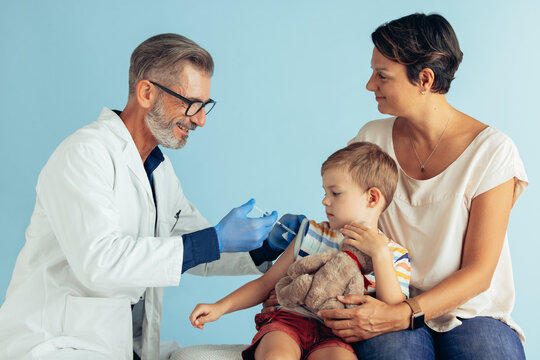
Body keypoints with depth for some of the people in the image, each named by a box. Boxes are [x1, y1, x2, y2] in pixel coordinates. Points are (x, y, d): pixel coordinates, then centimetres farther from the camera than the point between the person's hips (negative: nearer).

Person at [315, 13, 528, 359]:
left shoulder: (492, 151, -8)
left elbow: (478, 272, -10)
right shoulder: (372, 138, 4)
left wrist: (403, 315, -23)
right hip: (388, 306, 1)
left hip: (471, 314, 0)